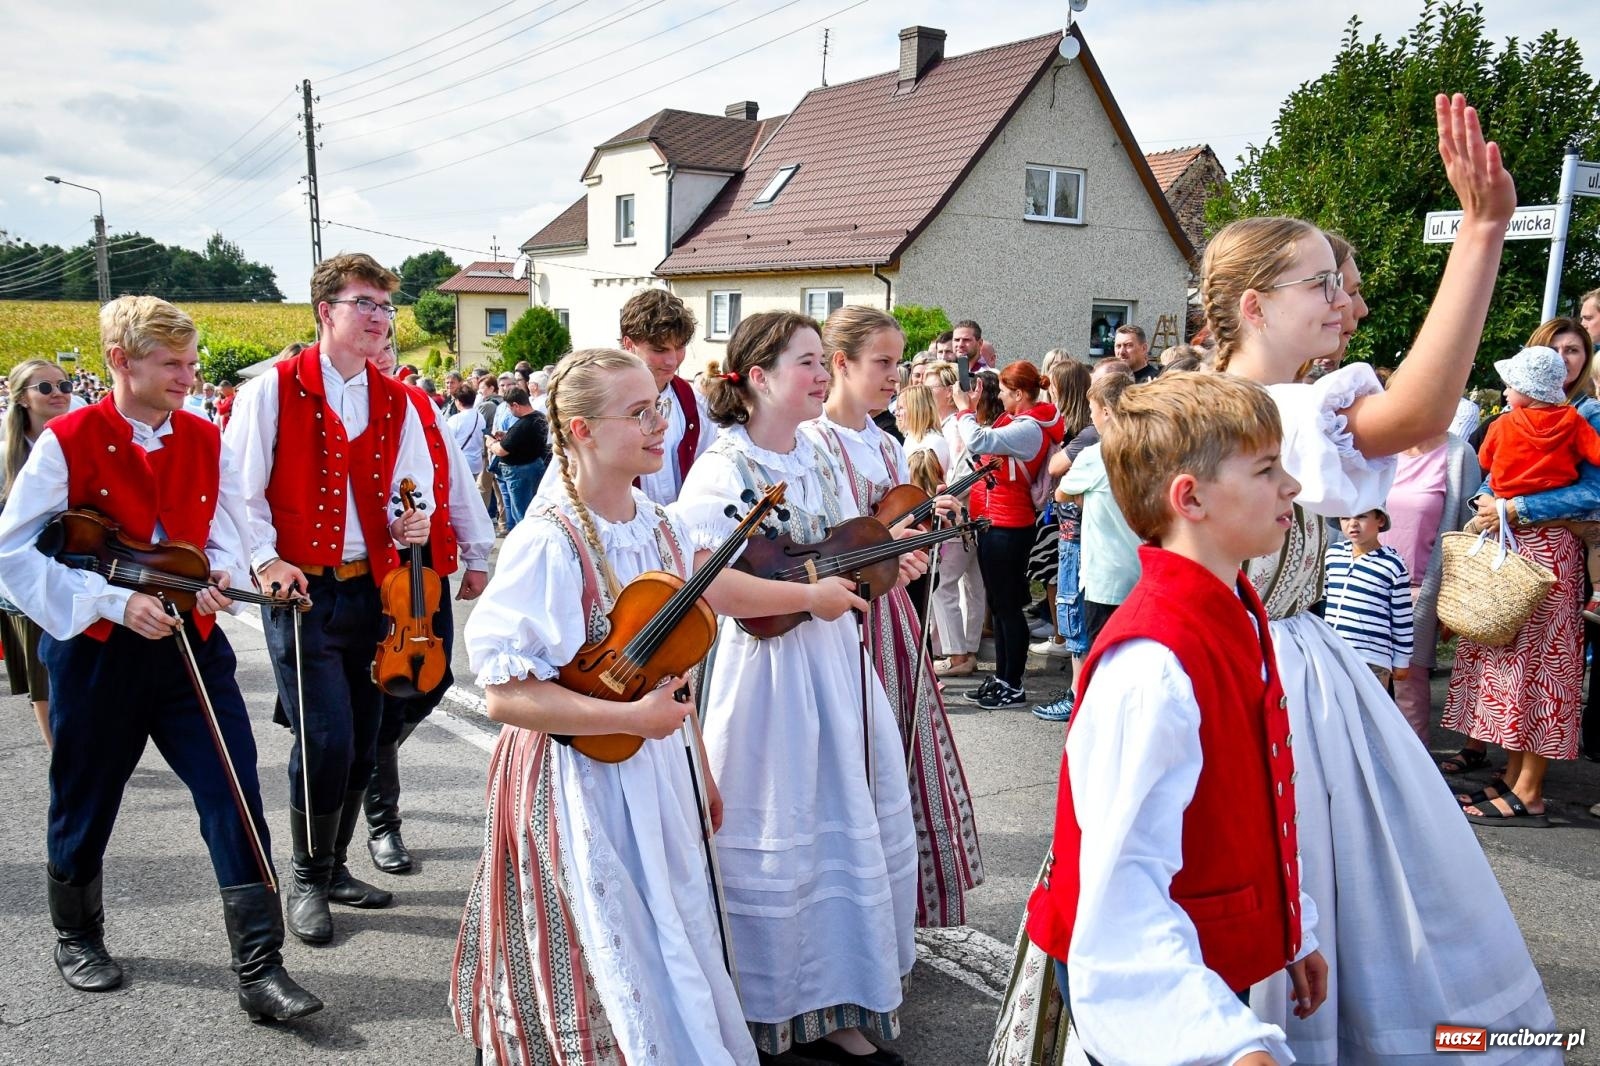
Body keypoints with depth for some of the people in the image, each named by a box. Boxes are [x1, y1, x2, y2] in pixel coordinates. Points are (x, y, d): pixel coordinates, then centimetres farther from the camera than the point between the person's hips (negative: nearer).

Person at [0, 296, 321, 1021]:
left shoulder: (204, 440, 4)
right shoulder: (68, 442, -8)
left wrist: (219, 575, -11)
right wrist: (113, 601, -20)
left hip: (191, 643, 3)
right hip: (97, 653, -2)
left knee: (237, 801, -5)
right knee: (85, 807, 15)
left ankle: (260, 971, 2)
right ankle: (77, 937, 42)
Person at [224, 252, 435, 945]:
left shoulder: (395, 401, 8)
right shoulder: (274, 390, -4)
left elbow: (416, 489, 12)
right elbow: (239, 487, -3)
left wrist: (412, 521, -9)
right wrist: (266, 559, -13)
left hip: (373, 592, 5)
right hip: (301, 590, -5)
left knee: (363, 743, 11)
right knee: (325, 742, -10)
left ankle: (334, 867, 31)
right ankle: (308, 881, 13)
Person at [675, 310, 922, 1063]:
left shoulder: (822, 460, 10)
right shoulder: (723, 468, -12)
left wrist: (885, 567, -4)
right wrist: (806, 594, -23)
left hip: (836, 661, 8)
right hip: (766, 667, -7)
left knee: (851, 827, 13)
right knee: (773, 840, 3)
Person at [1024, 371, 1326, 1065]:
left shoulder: (1236, 620, 1)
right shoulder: (1154, 667, -30)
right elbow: (1124, 885, -33)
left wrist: (1293, 932, 18)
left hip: (1216, 970, 9)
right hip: (1149, 997, -9)